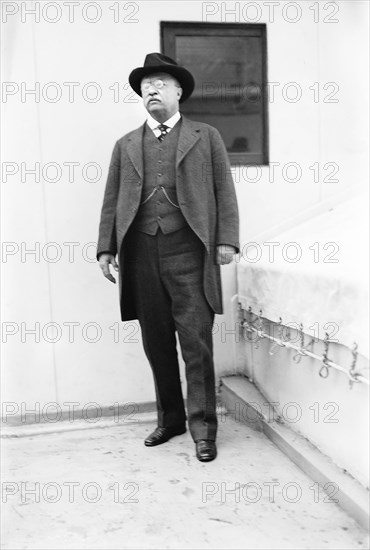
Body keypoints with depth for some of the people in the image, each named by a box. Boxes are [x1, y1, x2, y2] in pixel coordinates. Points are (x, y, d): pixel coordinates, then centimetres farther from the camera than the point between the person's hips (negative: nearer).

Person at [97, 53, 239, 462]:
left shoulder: (206, 136, 12)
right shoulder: (125, 145, 18)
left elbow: (224, 192, 5)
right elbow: (112, 200, 14)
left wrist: (226, 240, -6)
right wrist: (106, 247, 4)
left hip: (188, 250, -3)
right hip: (142, 253, 3)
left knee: (196, 341, -4)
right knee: (156, 344, 9)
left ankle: (202, 427, 9)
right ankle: (169, 419, 24)